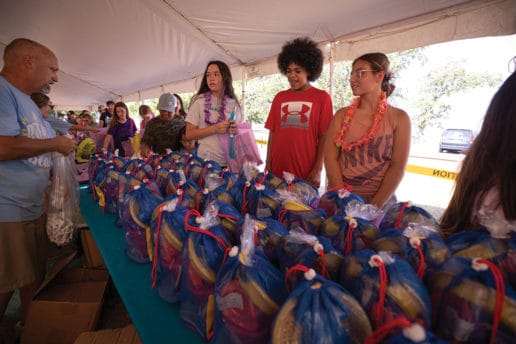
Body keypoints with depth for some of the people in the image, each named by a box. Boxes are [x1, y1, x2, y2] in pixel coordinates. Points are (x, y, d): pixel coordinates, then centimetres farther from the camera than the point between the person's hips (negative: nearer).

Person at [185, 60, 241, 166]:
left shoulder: (233, 103, 4)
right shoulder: (199, 101, -4)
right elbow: (189, 134, -6)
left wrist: (236, 130, -11)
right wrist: (214, 129, -19)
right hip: (207, 161, -2)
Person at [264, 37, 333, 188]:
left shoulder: (322, 97, -1)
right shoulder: (279, 97, 9)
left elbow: (324, 137, -4)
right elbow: (272, 133, 10)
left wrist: (318, 170, -9)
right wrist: (268, 164, 6)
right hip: (277, 170, 3)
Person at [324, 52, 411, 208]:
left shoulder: (399, 118, -2)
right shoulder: (342, 115, 1)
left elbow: (398, 167, -7)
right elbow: (330, 157, -6)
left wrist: (374, 206, -15)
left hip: (381, 202, -1)